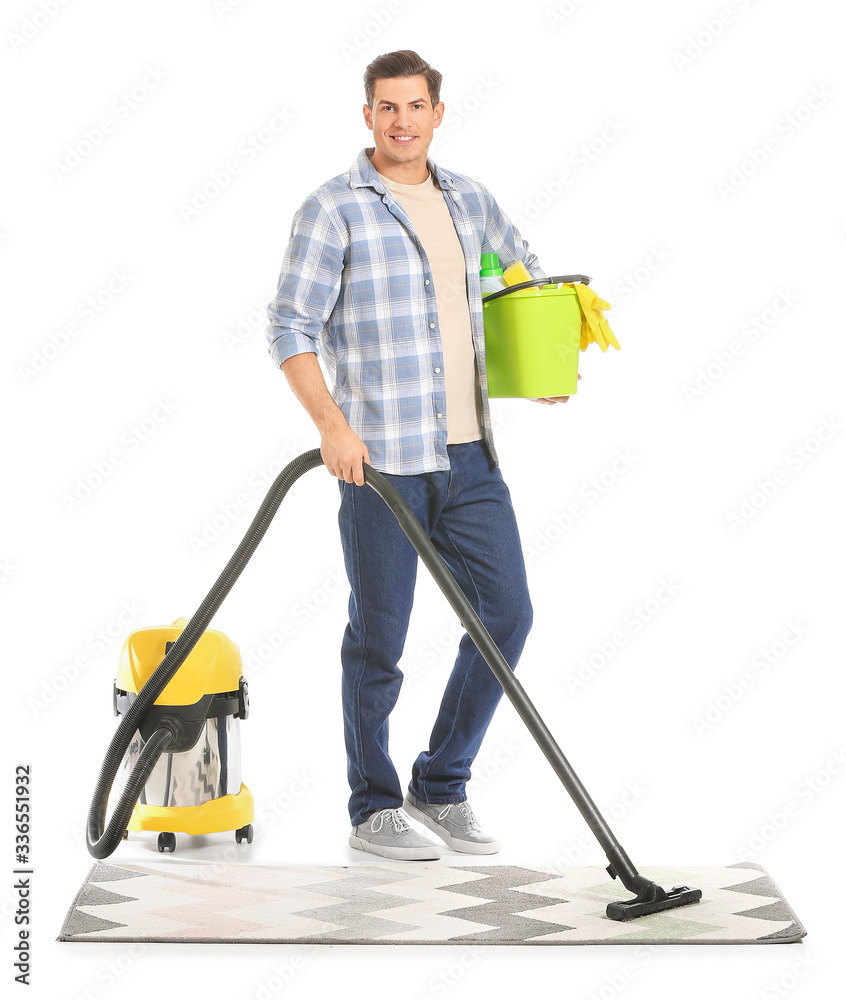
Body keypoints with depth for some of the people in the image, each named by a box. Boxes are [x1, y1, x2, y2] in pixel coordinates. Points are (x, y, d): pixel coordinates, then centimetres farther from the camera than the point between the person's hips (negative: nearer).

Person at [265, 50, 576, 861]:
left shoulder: (467, 199, 12)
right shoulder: (333, 208, -5)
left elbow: (521, 275, 30)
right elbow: (290, 328, -10)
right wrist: (331, 422, -22)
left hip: (470, 454, 6)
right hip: (379, 457, -6)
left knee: (507, 612, 4)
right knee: (379, 636, 3)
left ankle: (440, 788, 19)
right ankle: (373, 810, 19)